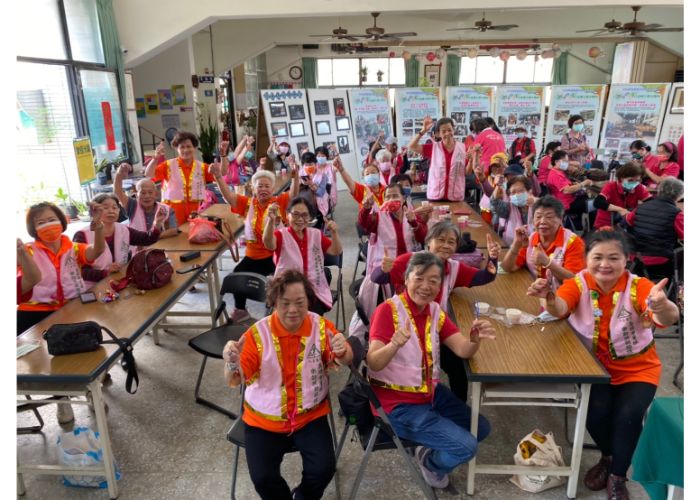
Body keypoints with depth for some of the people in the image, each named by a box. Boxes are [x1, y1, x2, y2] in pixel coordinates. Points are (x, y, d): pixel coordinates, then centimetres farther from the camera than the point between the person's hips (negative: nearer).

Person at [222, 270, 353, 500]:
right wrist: (231, 361, -37)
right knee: (262, 478, -15)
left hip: (310, 415, 1)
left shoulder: (321, 326, -8)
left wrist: (342, 351, -37)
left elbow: (345, 361, -13)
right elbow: (234, 381, -13)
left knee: (324, 469, -15)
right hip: (264, 420, 0)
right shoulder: (258, 333, -13)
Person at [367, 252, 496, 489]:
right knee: (466, 446, -12)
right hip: (397, 403, -7)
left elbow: (463, 350, -10)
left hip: (431, 392, 8)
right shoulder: (388, 310, -21)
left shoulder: (436, 312, 0)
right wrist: (395, 344, -50)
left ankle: (430, 451, 29)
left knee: (481, 428, 12)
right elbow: (373, 363, -29)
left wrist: (475, 339, -33)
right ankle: (430, 462, 19)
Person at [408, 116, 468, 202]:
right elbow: (411, 146, -5)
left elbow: (467, 172, 5)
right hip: (436, 196, 0)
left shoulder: (462, 148, 2)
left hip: (456, 196, 1)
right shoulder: (433, 148, 1)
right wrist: (423, 131, -11)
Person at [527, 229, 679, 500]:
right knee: (596, 410, -21)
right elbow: (559, 310, -33)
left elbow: (668, 319, -34)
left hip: (638, 368, 0)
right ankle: (607, 458, 15)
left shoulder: (638, 286, -17)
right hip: (595, 364, 1)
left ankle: (618, 477, 6)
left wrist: (661, 306, -59)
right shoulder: (579, 283, -14)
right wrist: (549, 296, -58)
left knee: (629, 414, -22)